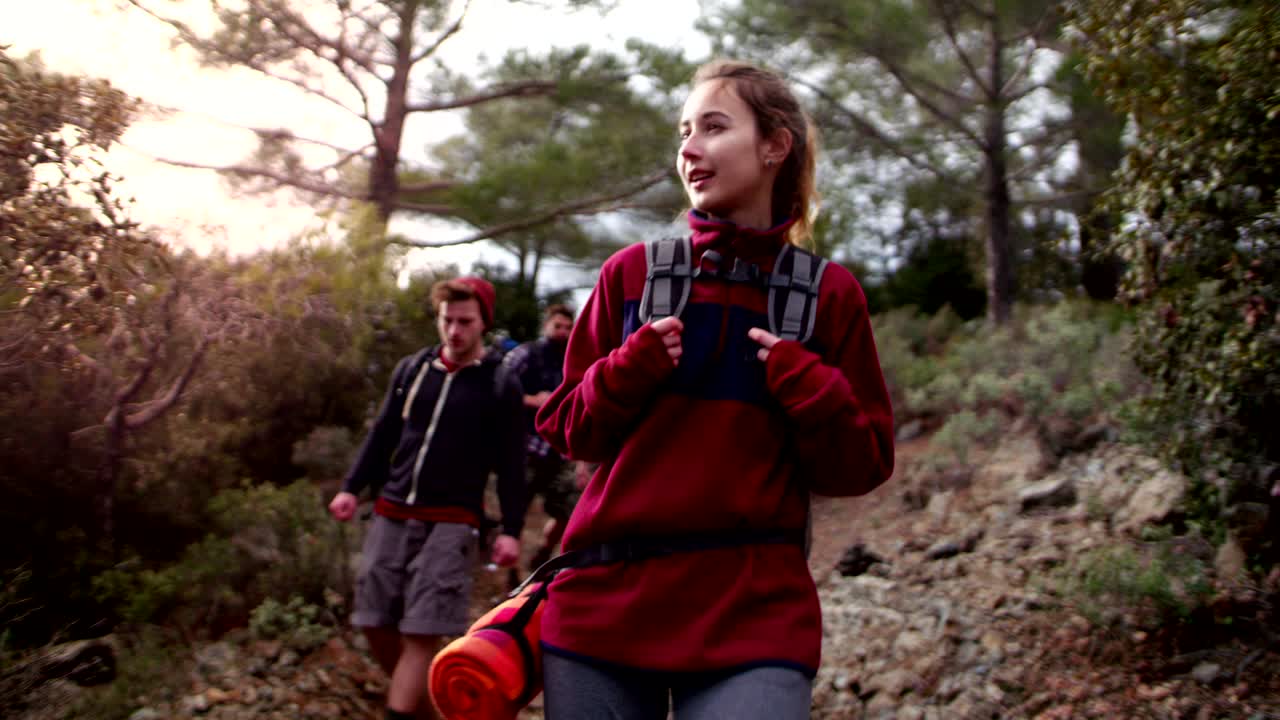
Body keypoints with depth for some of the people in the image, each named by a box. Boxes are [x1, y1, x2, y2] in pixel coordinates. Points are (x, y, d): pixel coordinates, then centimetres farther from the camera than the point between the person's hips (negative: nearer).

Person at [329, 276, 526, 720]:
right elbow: (382, 435, 15)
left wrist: (511, 529, -10)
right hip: (392, 516, 5)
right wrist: (352, 487, 5)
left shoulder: (500, 387, -1)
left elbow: (511, 466, -2)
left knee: (421, 635, -10)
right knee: (376, 626, 5)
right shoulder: (411, 369, 10)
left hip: (451, 524, -4)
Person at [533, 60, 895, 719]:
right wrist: (631, 369, -8)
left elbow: (861, 467, 5)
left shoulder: (827, 294, 4)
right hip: (603, 601, 2)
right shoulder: (631, 274, 7)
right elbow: (570, 431, 10)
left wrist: (805, 384, -12)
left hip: (754, 615, -1)